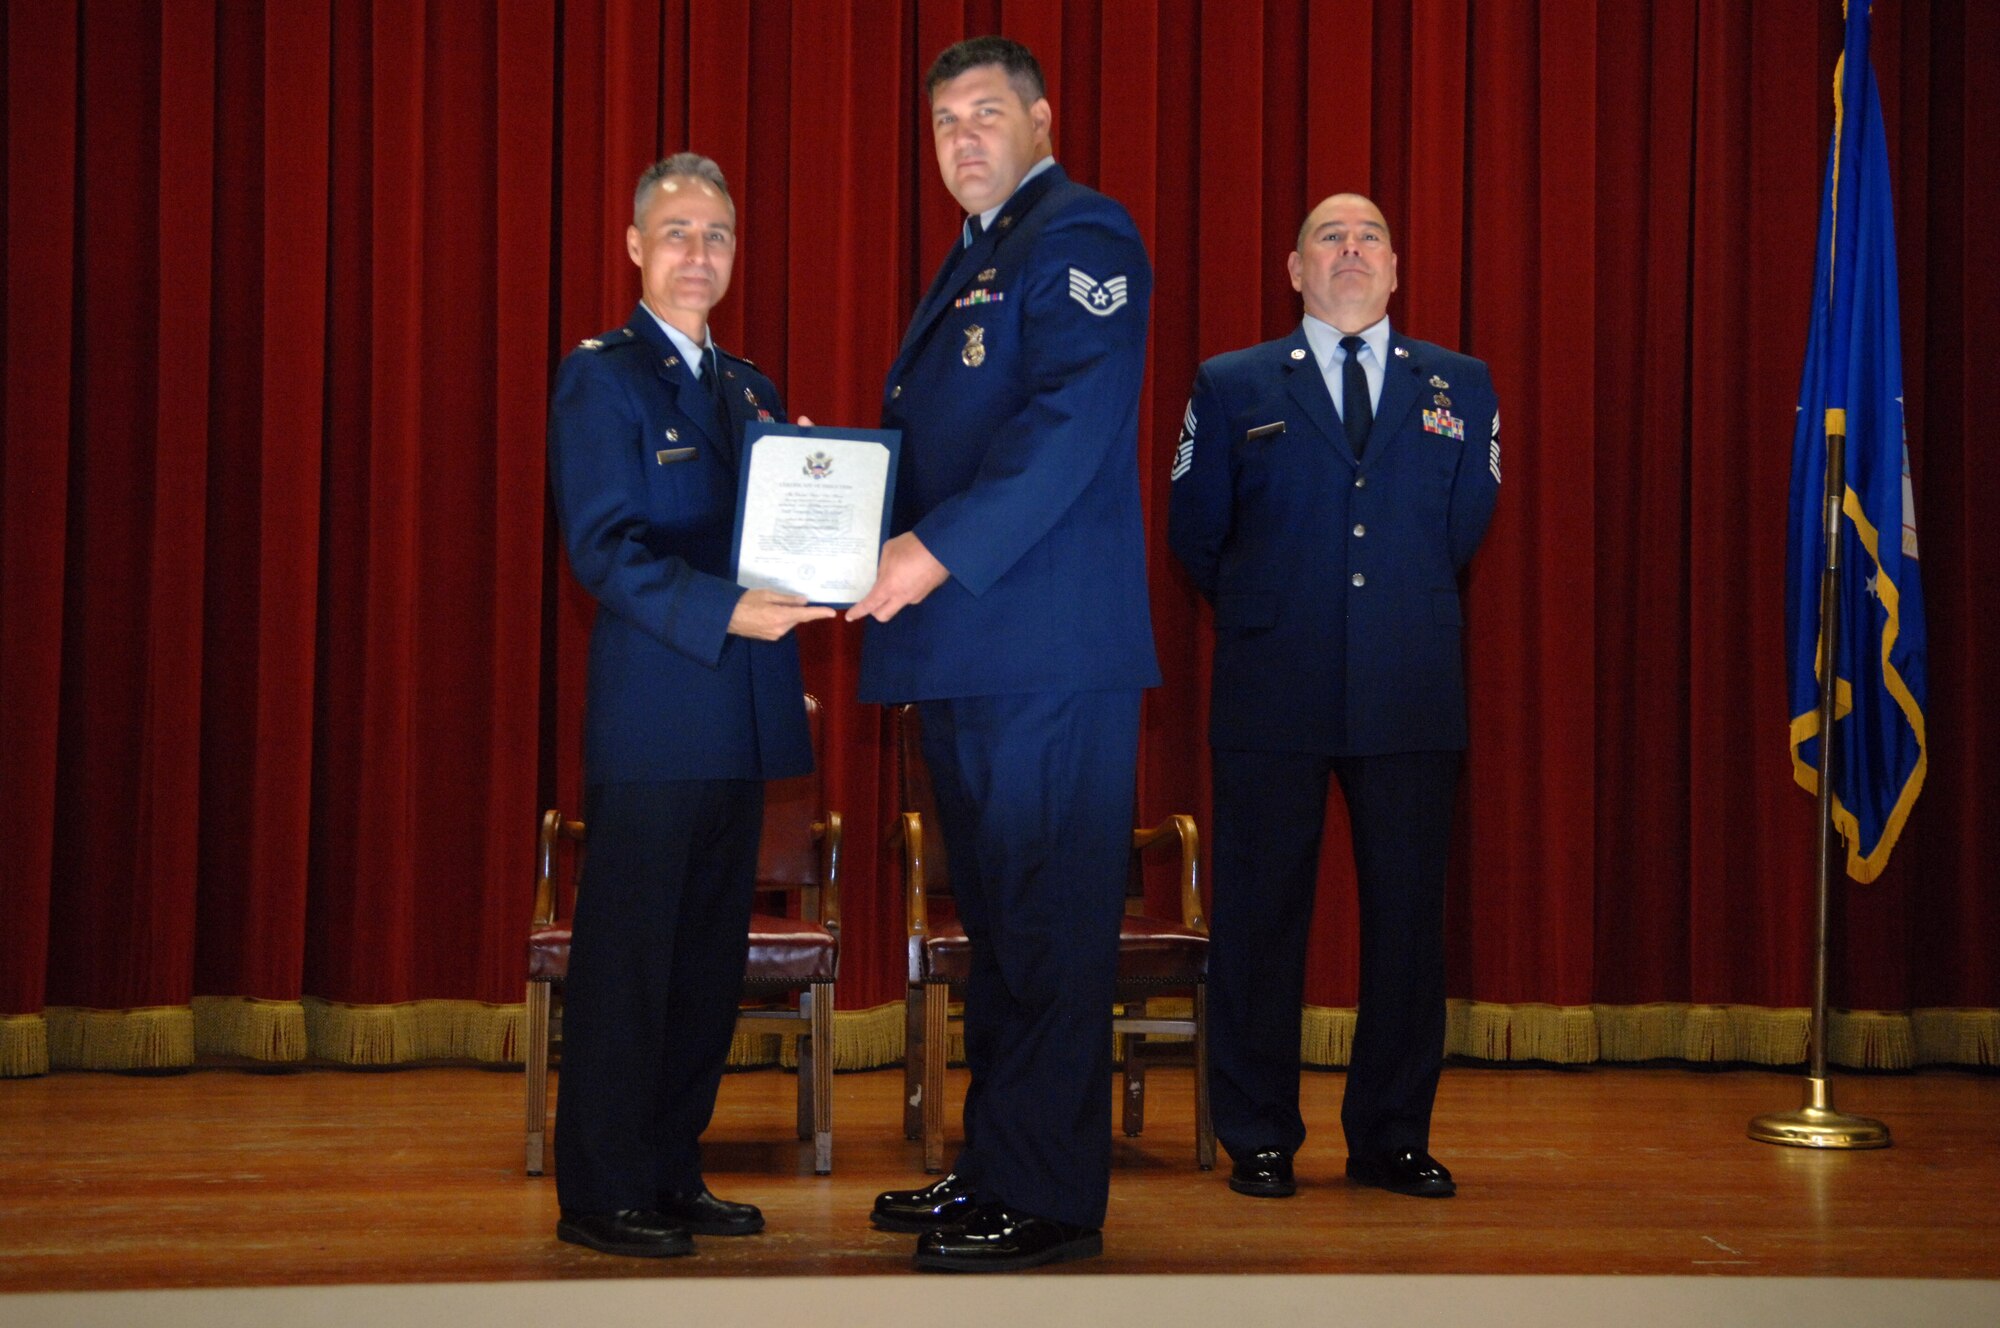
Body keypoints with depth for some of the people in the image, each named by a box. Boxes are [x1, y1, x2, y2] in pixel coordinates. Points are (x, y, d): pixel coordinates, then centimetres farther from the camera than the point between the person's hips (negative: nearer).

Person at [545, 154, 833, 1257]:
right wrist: (725, 614, -25)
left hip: (741, 720, 7)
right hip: (652, 718, -7)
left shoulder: (750, 389, 19)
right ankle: (601, 1194, 6)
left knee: (711, 959, 11)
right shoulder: (601, 377, -3)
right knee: (627, 957, -2)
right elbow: (604, 547, -13)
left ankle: (672, 1174, 21)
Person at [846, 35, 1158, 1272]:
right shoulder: (973, 261, 23)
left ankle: (1050, 1195, 2)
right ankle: (995, 1165, 25)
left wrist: (940, 549, -24)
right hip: (965, 652, 10)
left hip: (1050, 648, -10)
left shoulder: (1080, 237, -6)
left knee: (1048, 921, -5)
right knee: (998, 915, 15)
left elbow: (1072, 418, -19)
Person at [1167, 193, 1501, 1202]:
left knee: (1408, 914, 4)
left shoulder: (1461, 388, 11)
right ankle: (1258, 1140, 13)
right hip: (1273, 701, -1)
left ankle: (1392, 1138, 16)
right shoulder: (1232, 387, 6)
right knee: (1261, 916, 2)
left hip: (1412, 699, 2)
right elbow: (1194, 533, 11)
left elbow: (1462, 528, 18)